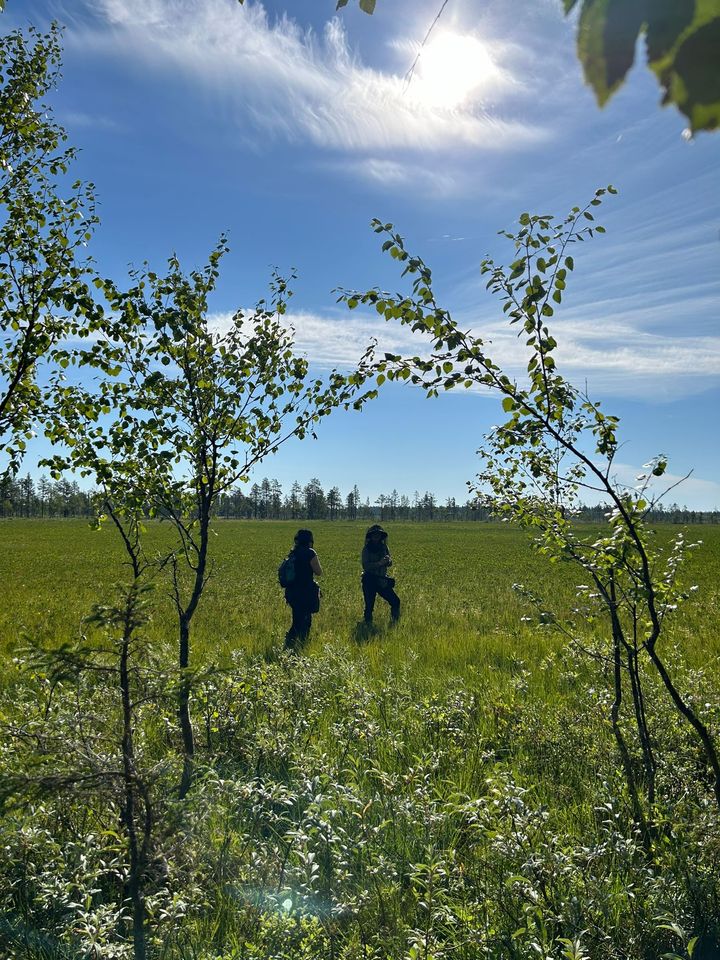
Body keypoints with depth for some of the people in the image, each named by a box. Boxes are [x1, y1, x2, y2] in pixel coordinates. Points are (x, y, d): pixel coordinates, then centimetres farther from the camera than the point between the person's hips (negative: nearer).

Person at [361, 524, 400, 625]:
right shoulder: (366, 549, -5)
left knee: (395, 601, 1)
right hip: (369, 580, -4)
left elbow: (390, 563, 5)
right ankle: (368, 625, 10)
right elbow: (365, 565, -15)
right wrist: (379, 563, -26)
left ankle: (395, 623, 16)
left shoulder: (384, 547, 9)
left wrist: (388, 560, -18)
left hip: (382, 580, 5)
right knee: (369, 606, -4)